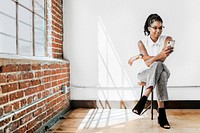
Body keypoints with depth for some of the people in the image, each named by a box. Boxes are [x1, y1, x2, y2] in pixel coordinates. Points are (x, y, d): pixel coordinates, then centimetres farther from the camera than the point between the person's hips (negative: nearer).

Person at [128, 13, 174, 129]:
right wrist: (160, 55, -34)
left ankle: (144, 98, -40)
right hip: (146, 73, 0)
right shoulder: (142, 42, -3)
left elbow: (161, 59, -19)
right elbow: (147, 63, -15)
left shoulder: (167, 40, -4)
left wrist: (139, 56, -20)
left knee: (157, 65, -36)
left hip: (162, 71, 1)